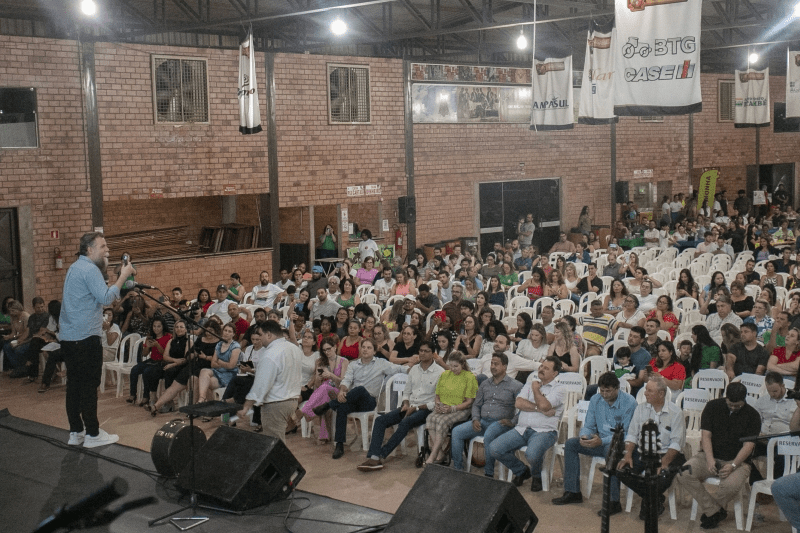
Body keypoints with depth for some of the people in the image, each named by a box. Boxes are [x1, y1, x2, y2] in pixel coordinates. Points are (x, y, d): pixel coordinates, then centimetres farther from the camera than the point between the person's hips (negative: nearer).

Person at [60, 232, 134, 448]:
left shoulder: (76, 267, 18)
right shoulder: (89, 269, -12)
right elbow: (106, 298, -21)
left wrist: (104, 269, 16)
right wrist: (123, 276, -14)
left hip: (68, 336, 9)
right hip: (86, 337, -9)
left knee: (74, 384, 11)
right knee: (89, 385, -4)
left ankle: (76, 432, 16)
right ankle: (92, 434, 0)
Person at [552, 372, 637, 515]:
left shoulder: (629, 402, -14)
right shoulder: (595, 400, 5)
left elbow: (627, 434, -19)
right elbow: (588, 426, 10)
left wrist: (602, 441, -30)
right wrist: (584, 437, -16)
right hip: (599, 441, 6)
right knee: (570, 443, -11)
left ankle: (614, 502, -35)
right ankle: (572, 492, -7)